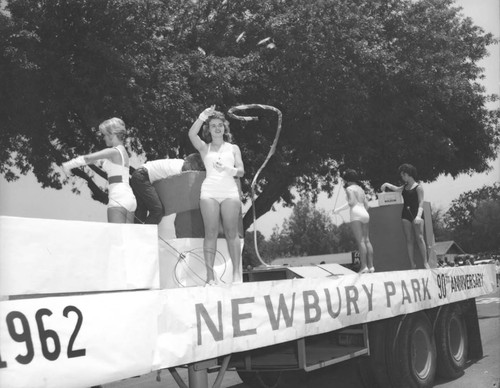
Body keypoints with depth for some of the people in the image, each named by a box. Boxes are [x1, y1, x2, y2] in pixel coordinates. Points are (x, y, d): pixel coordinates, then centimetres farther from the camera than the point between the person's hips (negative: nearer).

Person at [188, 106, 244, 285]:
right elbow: (192, 134, -4)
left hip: (230, 191, 1)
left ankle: (236, 272, -4)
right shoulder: (204, 148, 15)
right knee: (211, 233, -6)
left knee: (231, 233, -6)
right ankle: (210, 275, -7)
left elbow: (241, 171, 9)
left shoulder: (233, 148, 19)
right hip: (209, 191, -1)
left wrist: (227, 169, -10)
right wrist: (203, 116, -10)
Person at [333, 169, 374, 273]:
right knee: (367, 240, 4)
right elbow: (366, 204, 21)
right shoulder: (361, 189, 23)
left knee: (360, 241, -13)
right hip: (365, 214, 8)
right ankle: (371, 266, -1)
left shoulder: (349, 188, 0)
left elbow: (351, 202, -11)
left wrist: (338, 209, -7)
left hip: (356, 214, -8)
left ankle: (364, 266, -19)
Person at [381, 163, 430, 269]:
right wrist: (387, 185, 22)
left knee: (419, 238, -15)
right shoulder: (404, 187, 18)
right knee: (409, 240, -2)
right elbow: (396, 189, 40)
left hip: (416, 213, -6)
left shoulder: (418, 187, -1)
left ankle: (425, 263, -15)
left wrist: (419, 216, -24)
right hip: (406, 214, 6)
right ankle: (413, 265, -4)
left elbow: (421, 203, -10)